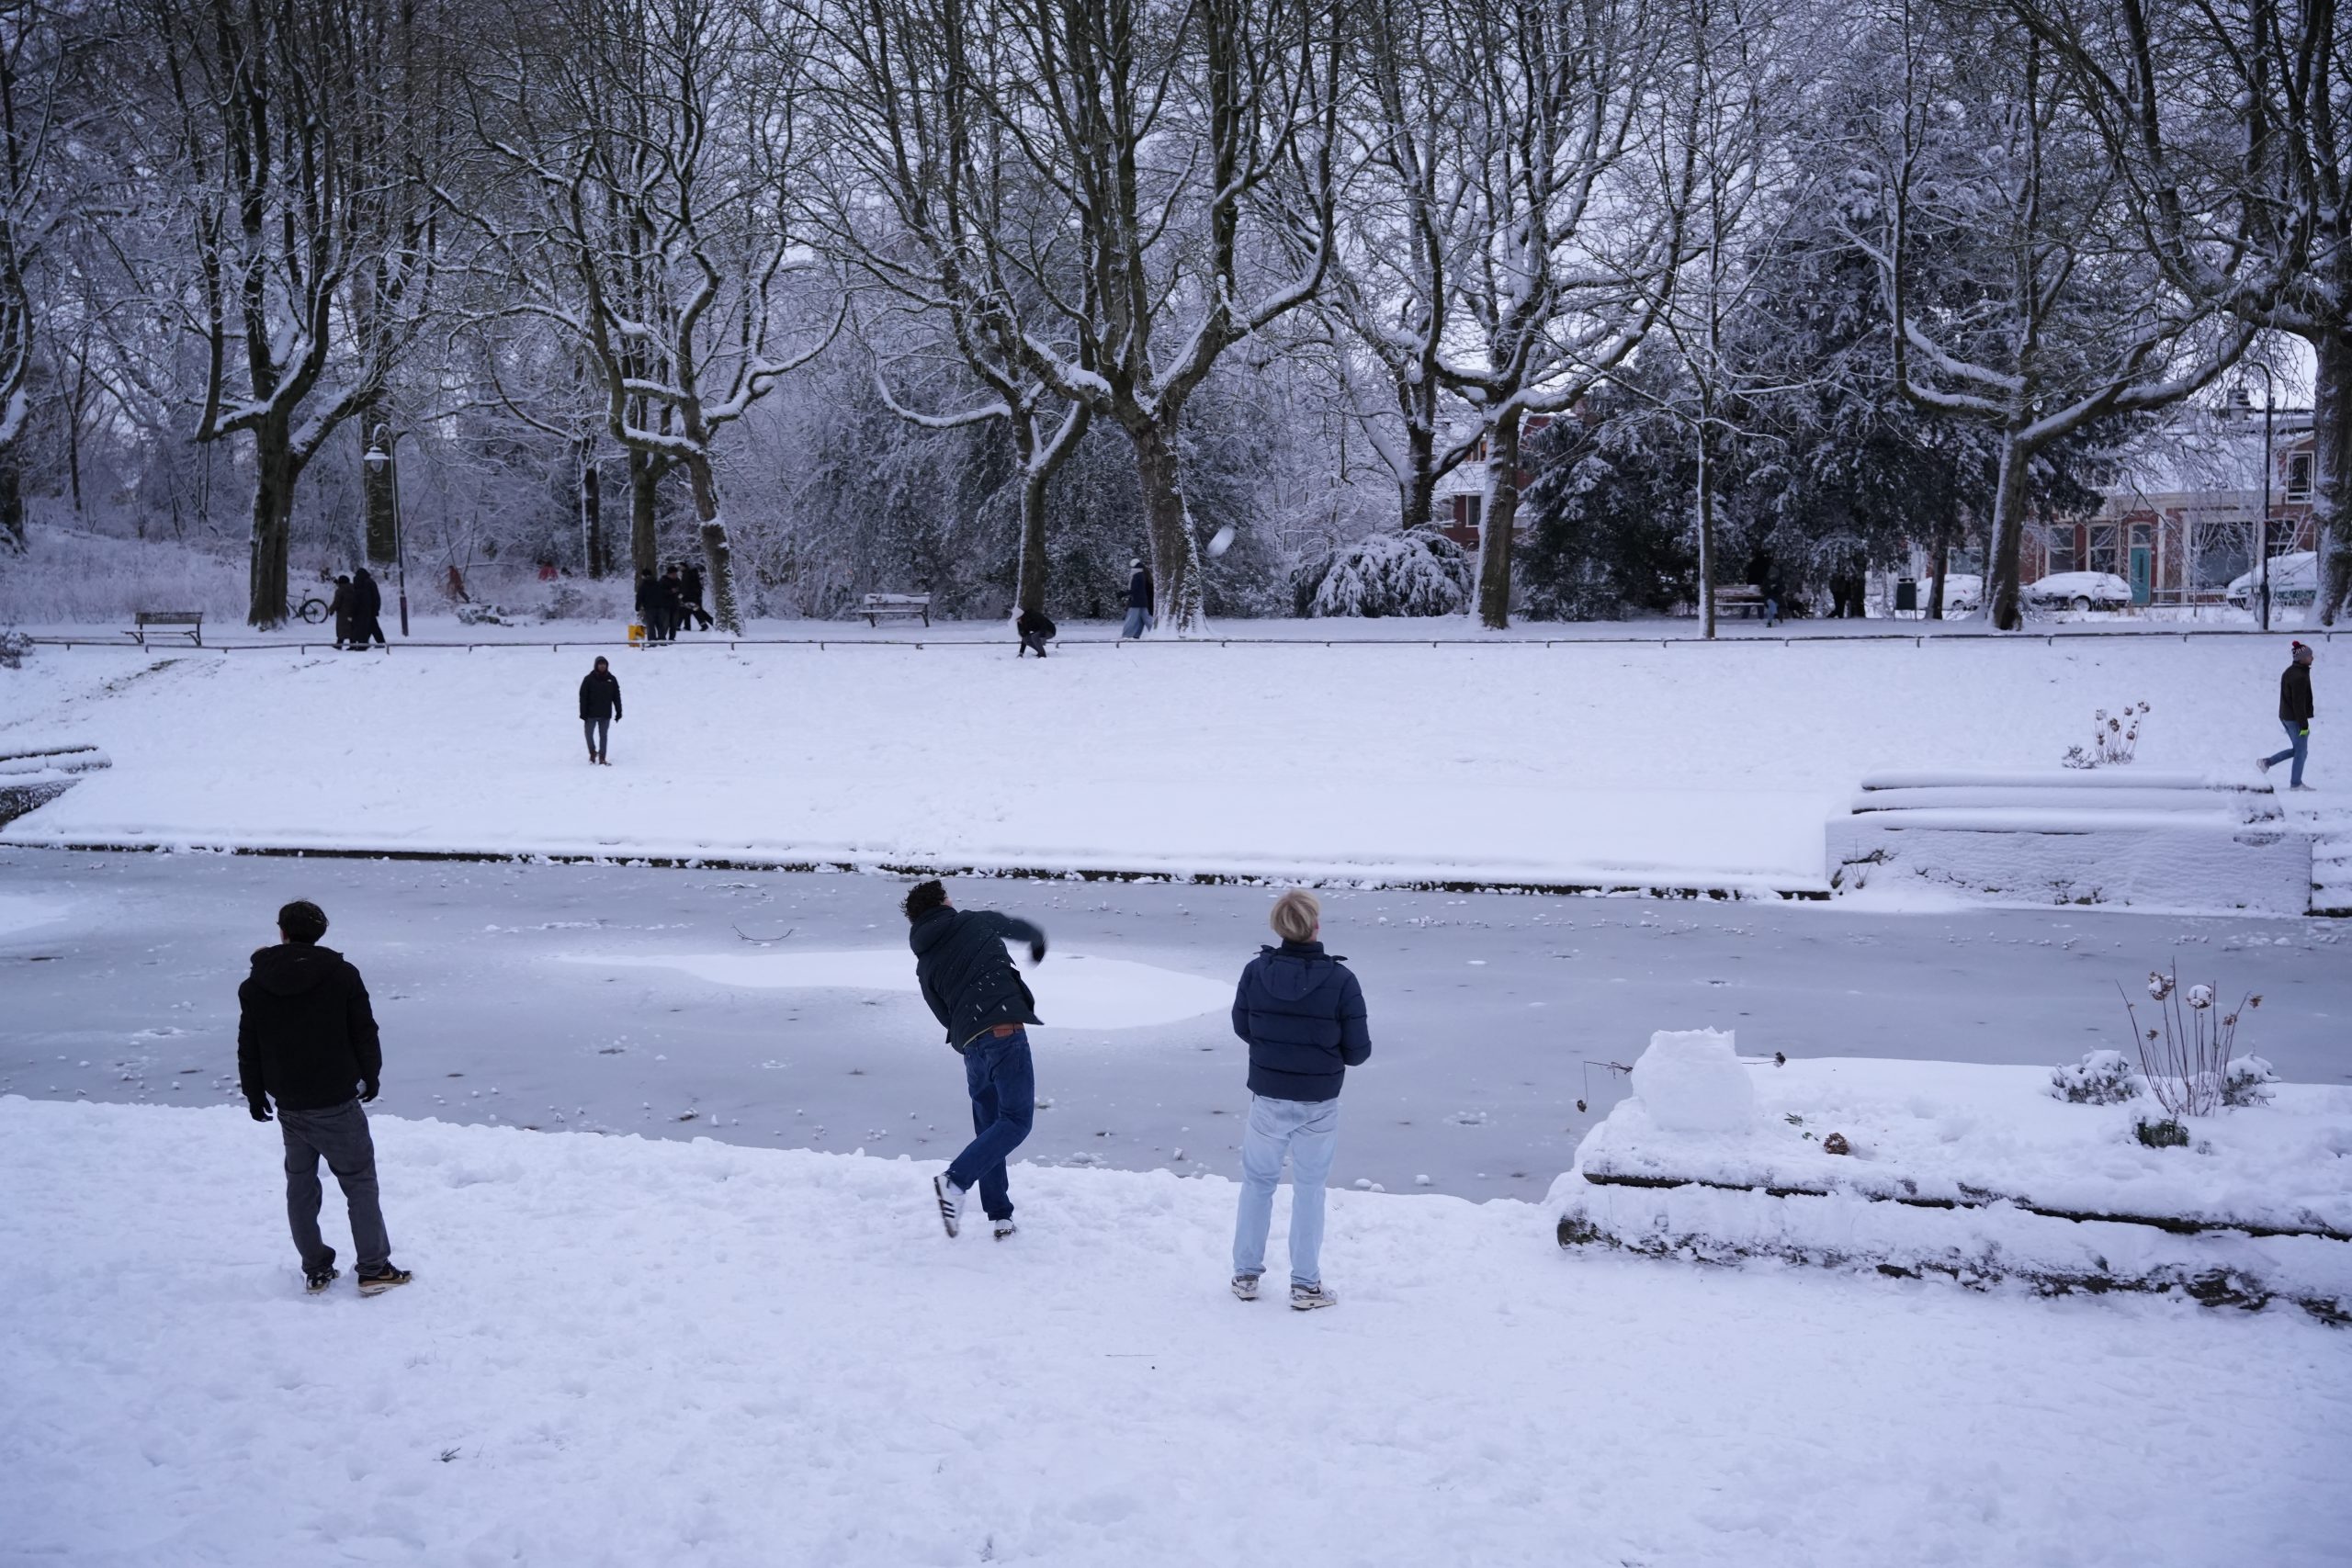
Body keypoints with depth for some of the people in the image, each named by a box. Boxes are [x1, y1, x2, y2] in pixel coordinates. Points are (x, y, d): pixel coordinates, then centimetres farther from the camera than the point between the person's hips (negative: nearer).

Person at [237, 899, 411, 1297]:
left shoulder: (255, 985, 0)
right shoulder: (340, 974, -8)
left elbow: (248, 1048, 7)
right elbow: (364, 1033, -4)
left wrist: (254, 1094, 19)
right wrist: (370, 1077, 11)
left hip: (288, 1105, 3)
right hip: (337, 1103, -3)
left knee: (300, 1183, 15)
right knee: (359, 1181, 4)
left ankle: (315, 1270, 18)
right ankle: (374, 1269, 2)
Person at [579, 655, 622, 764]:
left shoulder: (612, 679, 3)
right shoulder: (589, 679, -5)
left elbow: (616, 697, 8)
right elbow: (583, 697, -5)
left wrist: (618, 712, 4)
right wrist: (583, 713, -10)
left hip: (606, 714, 1)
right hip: (591, 714, -1)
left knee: (604, 736, 3)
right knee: (589, 734, 5)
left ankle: (602, 758, 6)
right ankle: (592, 752, 27)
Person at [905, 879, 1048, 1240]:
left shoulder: (924, 966, 16)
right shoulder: (977, 921, 11)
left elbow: (945, 1016, 18)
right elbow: (1018, 927, 30)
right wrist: (1038, 940, 52)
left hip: (967, 1042, 5)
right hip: (1004, 1031, -5)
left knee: (988, 1124, 18)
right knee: (1016, 1119, -4)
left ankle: (999, 1216, 16)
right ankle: (956, 1179, -21)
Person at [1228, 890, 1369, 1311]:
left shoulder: (1256, 972, -12)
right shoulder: (1340, 980, -17)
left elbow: (1241, 1027, 3)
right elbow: (1358, 1051, -12)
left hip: (1267, 1098, 2)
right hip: (1319, 1103, -1)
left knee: (1258, 1181, 18)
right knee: (1309, 1189, 12)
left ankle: (1246, 1275, 25)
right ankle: (1305, 1285, 17)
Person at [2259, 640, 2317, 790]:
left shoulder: (2289, 672, 10)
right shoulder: (2299, 677, -20)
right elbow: (2299, 703, -22)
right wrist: (2304, 725, -20)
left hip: (2285, 716, 10)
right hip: (2296, 719, -9)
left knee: (2297, 749, 18)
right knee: (2301, 751, 2)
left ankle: (2266, 762, 14)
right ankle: (2295, 783, 9)